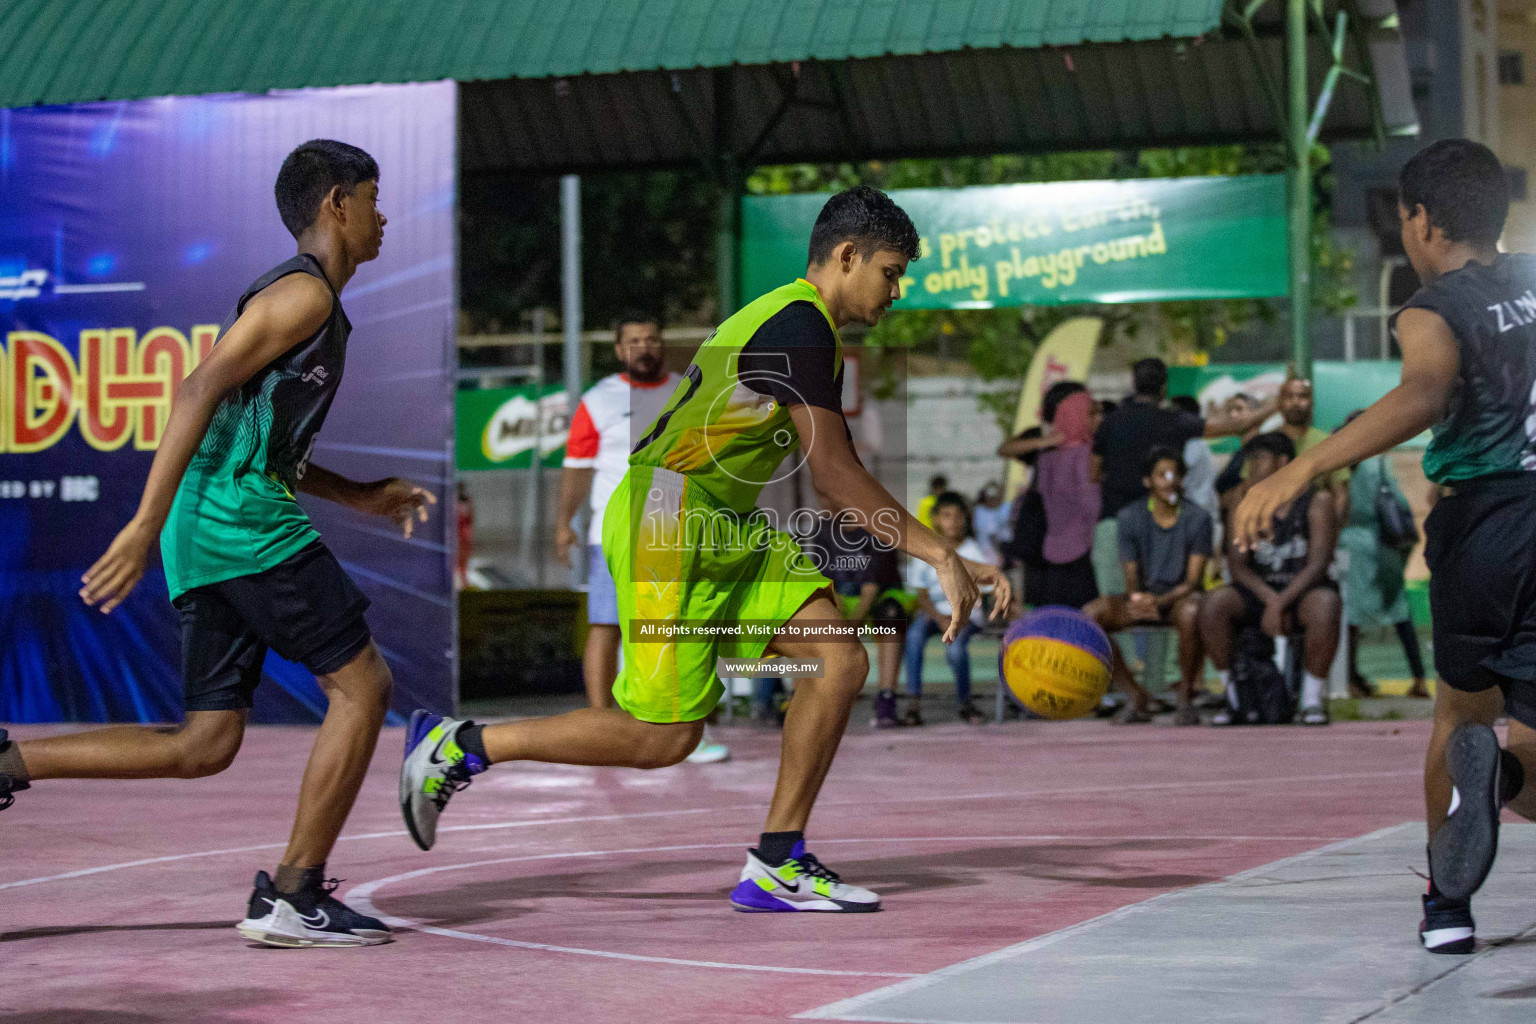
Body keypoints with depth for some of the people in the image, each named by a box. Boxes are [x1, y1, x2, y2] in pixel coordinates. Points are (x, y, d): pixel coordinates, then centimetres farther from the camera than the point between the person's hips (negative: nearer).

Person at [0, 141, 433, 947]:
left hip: (206, 538, 10)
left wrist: (360, 498, 24)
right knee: (362, 685, -3)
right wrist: (147, 524, -24)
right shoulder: (304, 292, -7)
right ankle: (293, 897, -2)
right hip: (248, 525, -10)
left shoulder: (303, 300, 25)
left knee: (203, 746, 6)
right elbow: (202, 389, -18)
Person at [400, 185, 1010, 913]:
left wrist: (947, 561, 16)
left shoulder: (806, 327, 18)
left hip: (726, 528, 10)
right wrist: (941, 556, -14)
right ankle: (460, 746, 3)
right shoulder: (801, 325, -14)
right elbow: (833, 477, -18)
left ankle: (776, 865, 2)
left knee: (840, 659, -2)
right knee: (664, 736, -9)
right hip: (667, 519, -10)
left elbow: (839, 482, 20)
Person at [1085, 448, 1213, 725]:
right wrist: (1136, 601, -28)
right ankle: (1137, 696, -12)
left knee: (1191, 613, -41)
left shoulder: (1197, 518, -7)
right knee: (1090, 615, -26)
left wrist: (1160, 601, -32)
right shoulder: (1130, 517, -2)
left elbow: (1194, 580, -13)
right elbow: (1132, 579, -3)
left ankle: (1187, 696, -19)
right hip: (1143, 598, 3)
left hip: (1180, 597, -3)